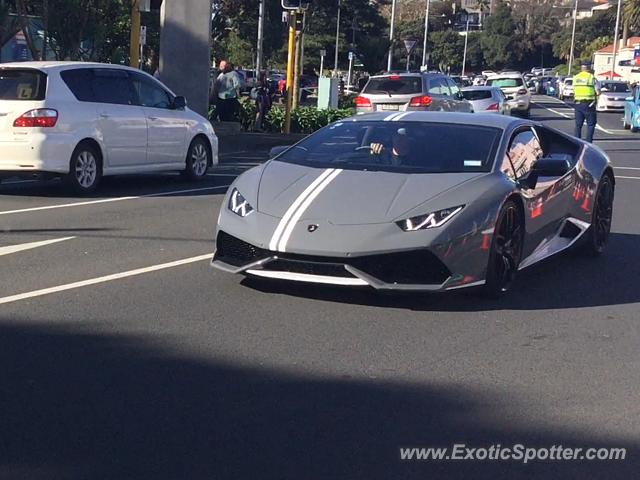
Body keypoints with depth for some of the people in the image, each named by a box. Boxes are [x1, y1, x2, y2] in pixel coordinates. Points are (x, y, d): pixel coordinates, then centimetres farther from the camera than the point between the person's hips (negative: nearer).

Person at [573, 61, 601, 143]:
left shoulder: (576, 78, 9)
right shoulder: (592, 78, -6)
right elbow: (598, 92, -7)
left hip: (578, 103, 4)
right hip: (589, 104, -4)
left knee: (578, 124, 10)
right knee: (591, 124, 2)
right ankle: (588, 142, -6)